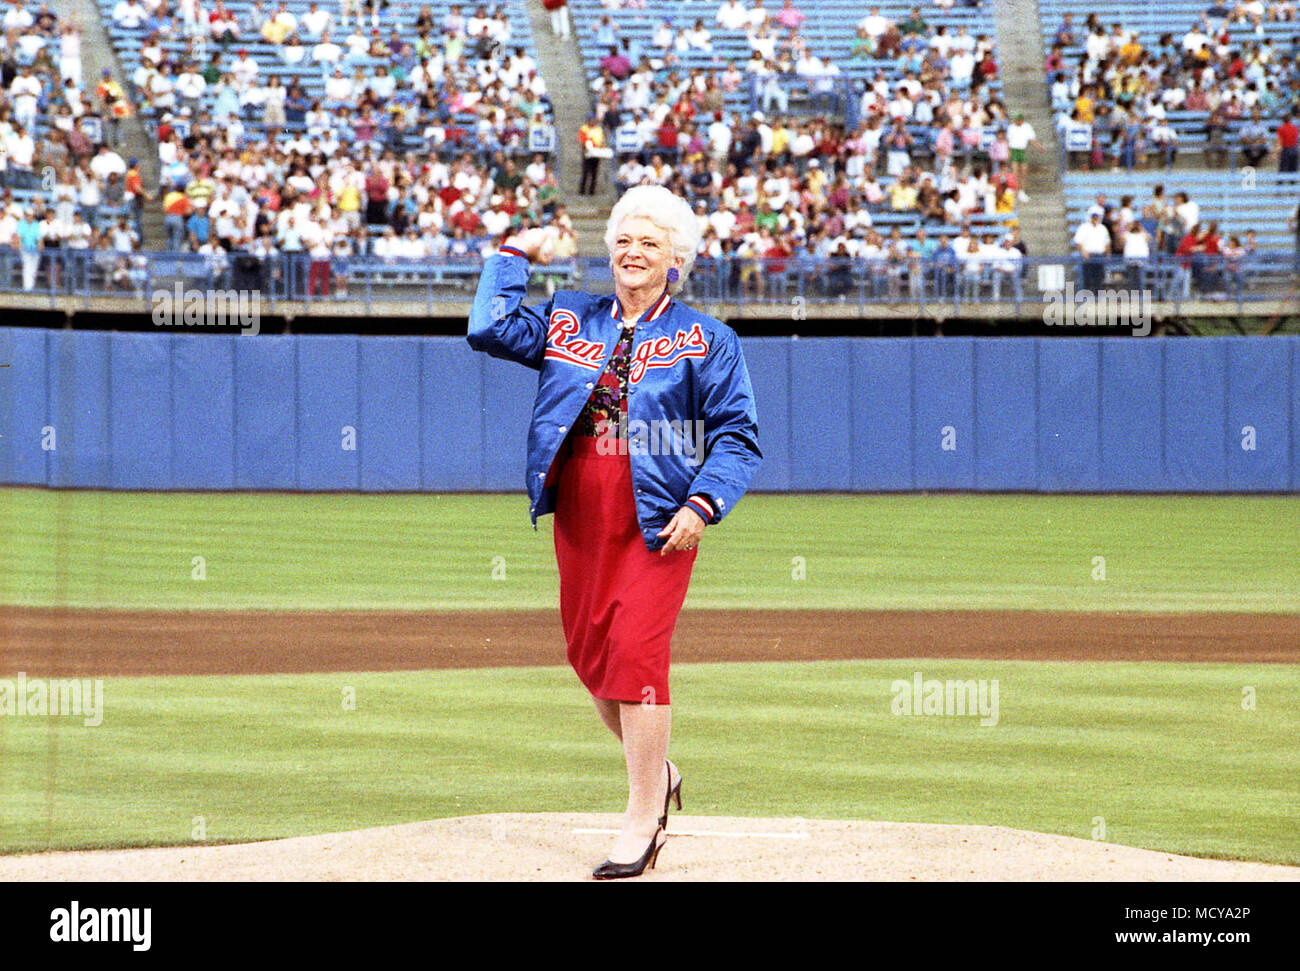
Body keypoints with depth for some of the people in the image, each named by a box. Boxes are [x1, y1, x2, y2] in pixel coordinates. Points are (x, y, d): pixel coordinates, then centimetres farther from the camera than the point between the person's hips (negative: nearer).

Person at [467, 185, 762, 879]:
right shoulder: (568, 321, 14)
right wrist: (514, 256, 7)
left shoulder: (704, 340, 3)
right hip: (579, 515, 5)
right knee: (588, 653, 9)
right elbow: (491, 329, 2)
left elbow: (737, 435, -2)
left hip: (658, 521, -5)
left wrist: (701, 505, -15)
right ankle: (655, 774, 32)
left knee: (635, 651, -14)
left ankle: (642, 820, -7)